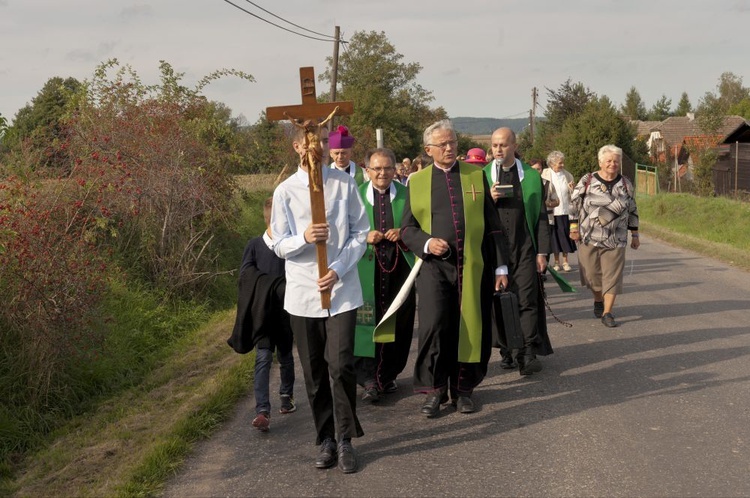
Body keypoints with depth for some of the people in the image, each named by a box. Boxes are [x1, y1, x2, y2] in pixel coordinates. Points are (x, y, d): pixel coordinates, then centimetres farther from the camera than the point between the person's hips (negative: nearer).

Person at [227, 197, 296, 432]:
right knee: (263, 358, -4)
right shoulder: (254, 245, -5)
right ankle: (262, 411, -4)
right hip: (262, 313, -2)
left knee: (285, 356, 14)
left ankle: (287, 395, 29)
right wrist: (273, 287, -14)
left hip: (285, 312, 2)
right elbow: (246, 274, -9)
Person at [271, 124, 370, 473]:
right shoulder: (285, 192, 1)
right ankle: (326, 440, 23)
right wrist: (304, 238, -19)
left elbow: (360, 233, 2)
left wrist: (338, 270, -11)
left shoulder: (344, 184, 0)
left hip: (342, 290, -1)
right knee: (314, 372, 9)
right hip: (302, 292, 1)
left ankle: (344, 439, 6)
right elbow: (279, 246, 2)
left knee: (340, 366, -9)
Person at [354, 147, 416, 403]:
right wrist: (365, 238, -11)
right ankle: (369, 379, -1)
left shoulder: (406, 194, 8)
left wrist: (404, 234, -9)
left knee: (398, 324, 4)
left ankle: (388, 375, 18)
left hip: (400, 267, 2)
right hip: (367, 269, -1)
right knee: (367, 322, -7)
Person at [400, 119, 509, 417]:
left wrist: (501, 266, 3)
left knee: (470, 328, 3)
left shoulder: (476, 175, 8)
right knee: (433, 325, -14)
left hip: (473, 266, 1)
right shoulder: (417, 181, 8)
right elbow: (407, 228, 9)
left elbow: (493, 224, 8)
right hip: (434, 266, -1)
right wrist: (427, 243, -12)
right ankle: (434, 389, 2)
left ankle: (463, 388, 20)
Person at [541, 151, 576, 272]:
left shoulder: (567, 175, 5)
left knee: (565, 235, 5)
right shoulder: (545, 175, -2)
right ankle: (556, 261, 17)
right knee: (554, 236, 5)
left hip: (565, 211, 1)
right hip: (551, 211, -1)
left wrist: (572, 189, -11)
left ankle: (565, 261, 17)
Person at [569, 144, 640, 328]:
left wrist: (635, 235, 13)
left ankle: (607, 313, 3)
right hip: (589, 238, -1)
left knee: (612, 277, -2)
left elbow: (632, 211, 13)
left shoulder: (626, 185, 7)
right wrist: (574, 228, -2)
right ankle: (598, 301, 35)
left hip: (615, 241, 1)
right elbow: (574, 205, 3)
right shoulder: (586, 181, -1)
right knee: (592, 274, 7)